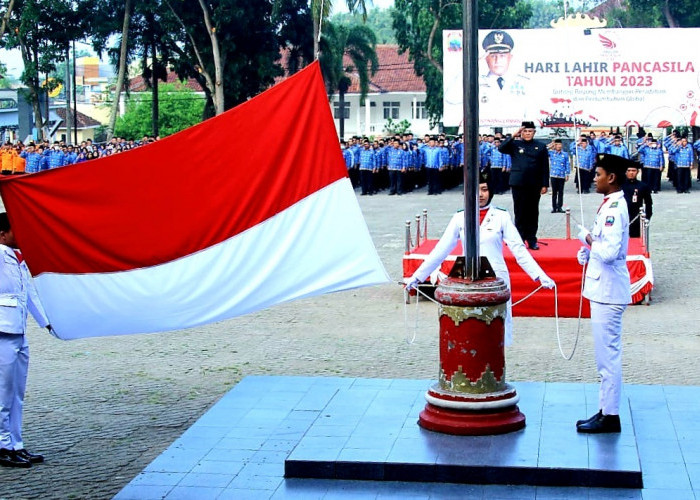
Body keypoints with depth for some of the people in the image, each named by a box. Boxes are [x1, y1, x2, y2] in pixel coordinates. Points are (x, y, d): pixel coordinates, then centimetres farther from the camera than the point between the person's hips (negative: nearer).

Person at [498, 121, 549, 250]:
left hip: (534, 185, 1)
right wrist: (513, 136, -18)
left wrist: (545, 185, 0)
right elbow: (501, 148, -13)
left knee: (533, 213, 6)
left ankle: (532, 240, 13)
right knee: (520, 213, 3)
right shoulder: (515, 144, 5)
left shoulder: (541, 147, 6)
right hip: (518, 184, -1)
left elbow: (545, 167, 5)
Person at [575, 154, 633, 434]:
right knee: (606, 354, 16)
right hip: (604, 290, 11)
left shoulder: (614, 209, -19)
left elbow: (609, 252, -27)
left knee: (608, 354, -4)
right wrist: (589, 251, 7)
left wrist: (588, 239, -11)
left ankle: (610, 416, 2)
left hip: (608, 294, -11)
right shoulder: (612, 205, 13)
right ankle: (606, 410, 24)